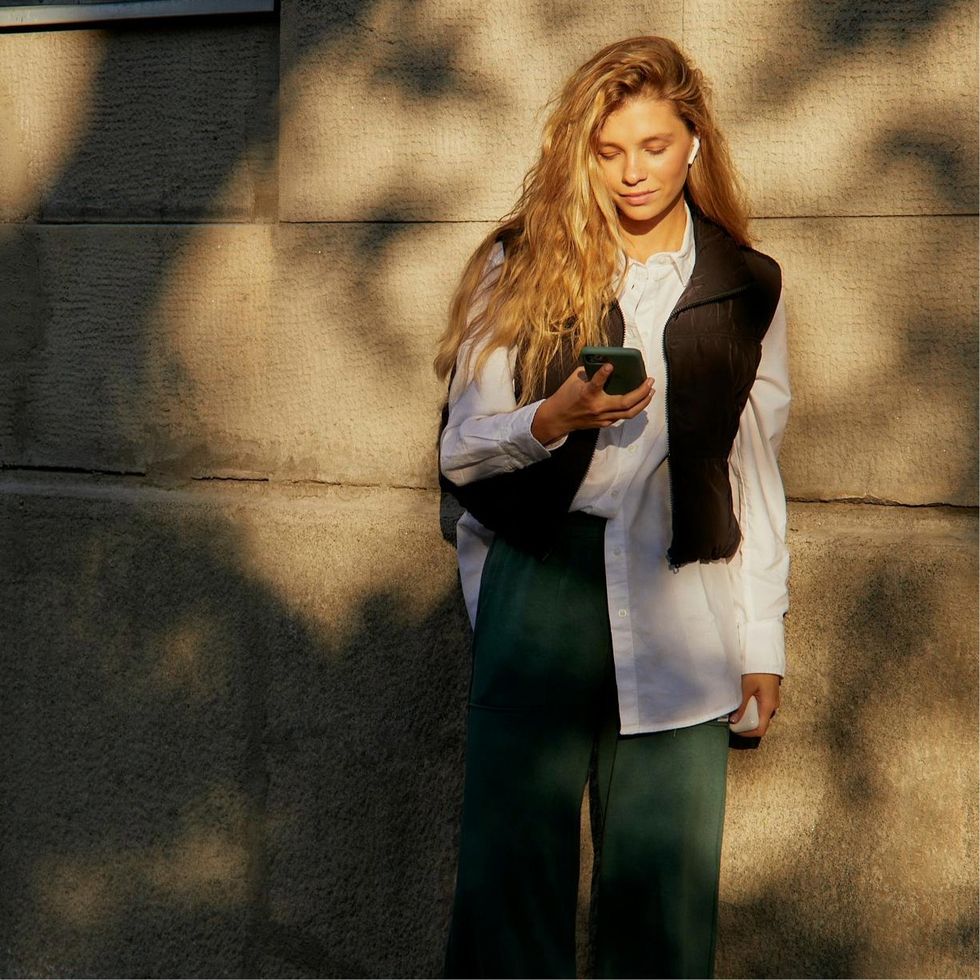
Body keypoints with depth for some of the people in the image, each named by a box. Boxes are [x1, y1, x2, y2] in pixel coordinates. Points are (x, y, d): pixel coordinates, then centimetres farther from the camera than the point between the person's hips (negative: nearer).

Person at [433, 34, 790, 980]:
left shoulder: (746, 289, 10)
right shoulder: (521, 266, 6)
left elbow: (755, 471, 14)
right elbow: (459, 452, 3)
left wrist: (763, 640, 10)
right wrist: (554, 418, -17)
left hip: (678, 610, 1)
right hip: (536, 592, -1)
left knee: (666, 885, 1)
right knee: (512, 873, 0)